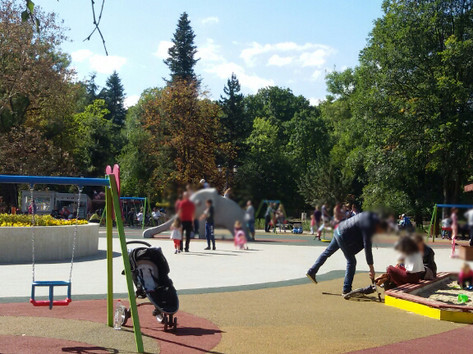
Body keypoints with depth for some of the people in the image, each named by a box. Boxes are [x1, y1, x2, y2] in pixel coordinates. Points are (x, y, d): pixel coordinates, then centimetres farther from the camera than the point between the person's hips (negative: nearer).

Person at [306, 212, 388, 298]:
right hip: (343, 237, -10)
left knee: (328, 252, 23)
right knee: (351, 262, -1)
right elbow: (367, 247, -23)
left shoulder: (371, 216, -1)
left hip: (338, 230, 10)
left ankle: (311, 272, 36)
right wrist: (371, 267, -18)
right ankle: (346, 290, 3)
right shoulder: (368, 227, -24)